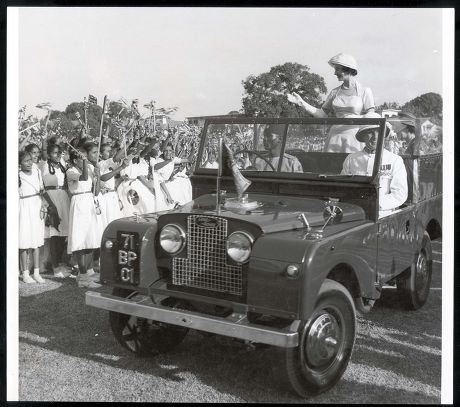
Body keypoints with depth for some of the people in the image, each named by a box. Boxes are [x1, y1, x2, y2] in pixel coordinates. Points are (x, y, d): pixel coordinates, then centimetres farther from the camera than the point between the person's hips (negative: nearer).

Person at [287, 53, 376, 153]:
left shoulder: (364, 91, 1)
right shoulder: (335, 92, 13)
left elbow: (370, 118, -5)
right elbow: (322, 114, 11)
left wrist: (354, 118, -22)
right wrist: (301, 103, 3)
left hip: (354, 138, -4)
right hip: (335, 137, 4)